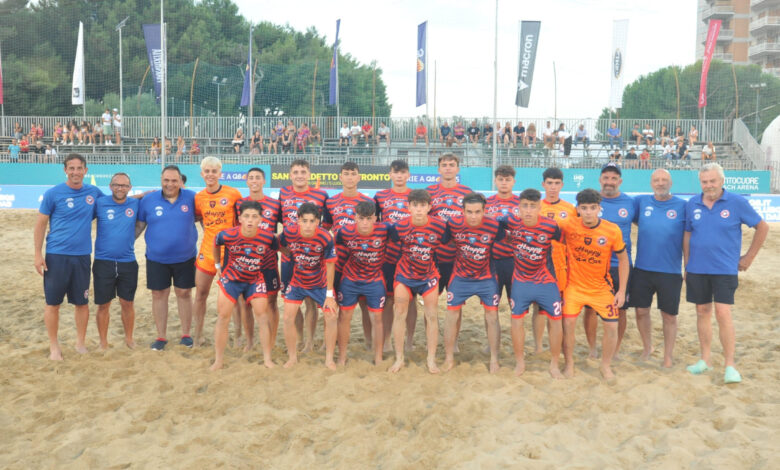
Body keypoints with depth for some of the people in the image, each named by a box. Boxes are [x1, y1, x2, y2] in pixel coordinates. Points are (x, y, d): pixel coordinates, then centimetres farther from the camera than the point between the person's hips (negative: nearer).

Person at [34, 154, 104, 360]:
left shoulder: (93, 192, 5)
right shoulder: (53, 193, -3)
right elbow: (41, 224, -1)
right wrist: (38, 254, -6)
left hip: (82, 256, 3)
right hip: (56, 255, -2)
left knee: (82, 302, 8)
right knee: (53, 303, 2)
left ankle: (81, 343, 24)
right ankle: (54, 347, 15)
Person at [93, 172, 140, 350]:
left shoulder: (135, 204, 2)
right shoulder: (99, 204, -3)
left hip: (128, 262, 1)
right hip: (103, 262, -1)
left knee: (127, 303, 8)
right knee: (103, 304, 5)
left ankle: (129, 338, 25)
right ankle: (103, 343, 19)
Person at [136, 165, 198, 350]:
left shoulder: (191, 198, -4)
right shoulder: (148, 200, -3)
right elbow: (139, 226, 4)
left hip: (185, 257, 0)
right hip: (157, 259, 1)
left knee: (184, 294, 8)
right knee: (159, 295, 7)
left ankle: (186, 334, 21)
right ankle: (161, 336, 20)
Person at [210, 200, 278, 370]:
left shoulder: (268, 237, -22)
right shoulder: (227, 235, -23)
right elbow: (215, 245, 1)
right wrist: (218, 265, 9)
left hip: (255, 280, 0)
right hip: (231, 278, 0)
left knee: (263, 317, -3)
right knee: (222, 318, -1)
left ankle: (267, 358, 10)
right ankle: (218, 361, 11)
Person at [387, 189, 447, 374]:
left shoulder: (439, 226, -16)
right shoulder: (400, 227, -18)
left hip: (429, 275, 0)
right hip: (404, 275, 0)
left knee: (432, 315, 1)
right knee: (399, 314, 0)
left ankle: (431, 360, 11)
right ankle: (399, 358, 13)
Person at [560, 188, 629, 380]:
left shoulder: (613, 230, -13)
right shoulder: (569, 227, -15)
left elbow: (623, 258, -2)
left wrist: (622, 290, -4)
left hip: (601, 287, 1)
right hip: (574, 285, 0)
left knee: (611, 326, -3)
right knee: (568, 323, -9)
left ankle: (605, 365, 21)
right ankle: (569, 364, 15)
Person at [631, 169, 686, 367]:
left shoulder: (682, 206, -2)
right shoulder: (641, 201, 3)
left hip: (670, 271, -2)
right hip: (642, 269, 2)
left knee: (669, 315, 6)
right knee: (641, 311, 10)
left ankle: (668, 357, 21)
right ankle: (647, 347, 32)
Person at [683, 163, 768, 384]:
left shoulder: (737, 202, -6)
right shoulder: (692, 204, 3)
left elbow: (762, 227, 3)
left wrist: (749, 257, 3)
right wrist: (686, 265, 9)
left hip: (725, 269, -3)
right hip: (697, 269, 3)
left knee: (723, 313, -9)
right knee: (702, 312, 10)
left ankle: (729, 365, 1)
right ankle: (706, 359, 23)